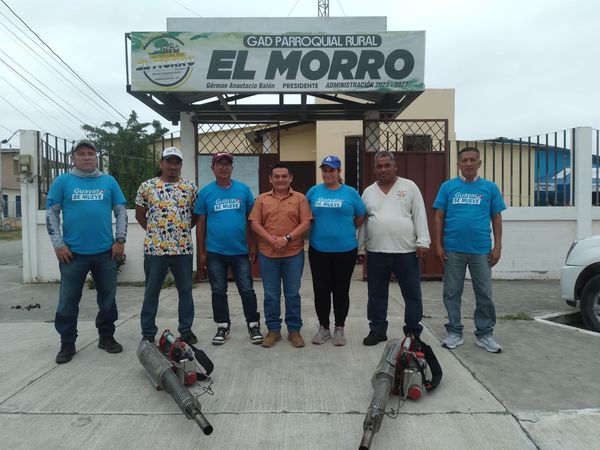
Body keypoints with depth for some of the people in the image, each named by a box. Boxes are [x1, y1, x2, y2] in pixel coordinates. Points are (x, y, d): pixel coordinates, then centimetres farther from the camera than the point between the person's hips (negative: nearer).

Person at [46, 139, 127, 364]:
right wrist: (58, 245, -5)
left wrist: (120, 240, 0)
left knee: (108, 298, 10)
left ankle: (107, 337, 26)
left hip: (105, 252, 1)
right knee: (68, 301, 7)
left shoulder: (109, 181, 7)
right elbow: (51, 214, 1)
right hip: (73, 252, -1)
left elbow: (121, 212, 8)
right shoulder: (63, 181, 3)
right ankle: (67, 344, 22)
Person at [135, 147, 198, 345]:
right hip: (155, 248, -1)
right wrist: (153, 232, 7)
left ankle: (186, 330, 23)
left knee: (186, 290, 9)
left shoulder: (190, 187, 5)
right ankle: (148, 333, 20)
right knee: (151, 292, 8)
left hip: (184, 248, 2)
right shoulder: (147, 186, 1)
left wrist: (184, 230, 5)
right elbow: (140, 215, 10)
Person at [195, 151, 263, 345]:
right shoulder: (205, 192, 0)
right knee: (218, 291, 11)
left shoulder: (243, 189, 0)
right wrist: (201, 252, 1)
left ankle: (253, 325, 19)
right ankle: (223, 326, 25)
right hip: (215, 252, 1)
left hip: (241, 251, 0)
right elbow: (200, 224, 3)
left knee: (247, 290, 5)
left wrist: (253, 245, -1)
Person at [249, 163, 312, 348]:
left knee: (292, 294, 7)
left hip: (294, 254, -1)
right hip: (267, 254, 1)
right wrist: (272, 240, -13)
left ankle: (294, 330, 19)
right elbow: (255, 223, -1)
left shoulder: (300, 198, 3)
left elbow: (305, 223, -5)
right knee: (271, 295, 8)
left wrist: (287, 238, -16)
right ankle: (273, 329, 21)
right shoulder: (262, 199, 6)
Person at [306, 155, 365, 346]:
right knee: (321, 290, 8)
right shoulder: (313, 191, 4)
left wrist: (345, 230, 10)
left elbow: (361, 217, 9)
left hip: (345, 250, -1)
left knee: (341, 290, 9)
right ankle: (323, 328, 23)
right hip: (318, 250, 1)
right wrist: (319, 230, 7)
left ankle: (339, 329, 23)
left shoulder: (350, 192, 0)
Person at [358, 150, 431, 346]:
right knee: (376, 294, 10)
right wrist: (360, 248, 10)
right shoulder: (368, 192, 11)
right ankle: (377, 330, 23)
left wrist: (422, 241, -9)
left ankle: (413, 332, 21)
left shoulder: (409, 187, 3)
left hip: (406, 251, -2)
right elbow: (362, 222, 12)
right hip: (376, 253, 3)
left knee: (412, 294, 6)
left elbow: (419, 215, -2)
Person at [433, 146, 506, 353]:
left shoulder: (490, 188, 6)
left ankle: (484, 334, 21)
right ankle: (455, 332, 21)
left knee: (484, 295, 7)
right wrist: (438, 245, -2)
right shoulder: (448, 186, 4)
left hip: (481, 250, 0)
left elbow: (496, 218, 7)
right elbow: (439, 217, 4)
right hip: (453, 250, 0)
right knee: (452, 293, 8)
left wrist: (497, 246, 1)